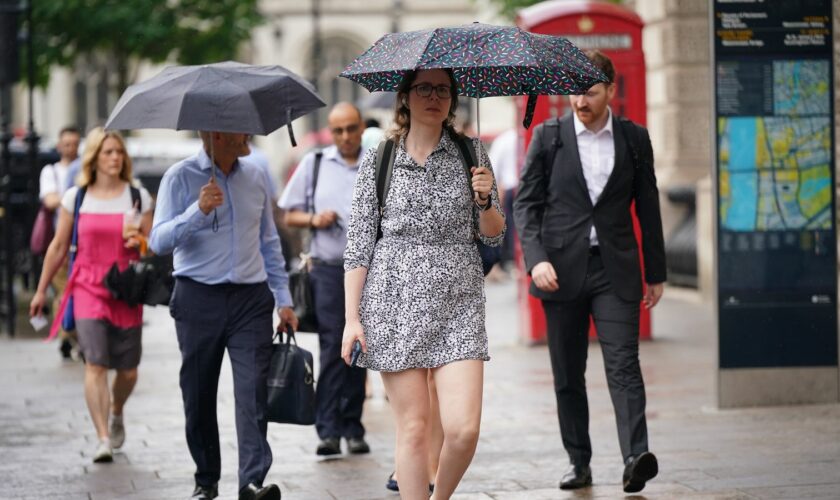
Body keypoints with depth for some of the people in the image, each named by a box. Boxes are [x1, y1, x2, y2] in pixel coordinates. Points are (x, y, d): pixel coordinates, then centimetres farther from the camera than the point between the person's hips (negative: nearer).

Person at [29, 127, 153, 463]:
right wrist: (42, 290, 15)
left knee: (128, 371, 6)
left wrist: (140, 242, -14)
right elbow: (58, 246, 12)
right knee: (95, 364, -15)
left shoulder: (139, 197, 5)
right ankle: (103, 439, -16)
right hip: (88, 287, -1)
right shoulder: (75, 198, 4)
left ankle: (117, 414, 38)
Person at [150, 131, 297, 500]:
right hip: (199, 300, -2)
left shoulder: (255, 177, 11)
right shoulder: (180, 177, -2)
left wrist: (283, 298, 15)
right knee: (198, 397, 6)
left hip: (251, 299, 2)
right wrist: (198, 210, -23)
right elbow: (159, 241, -9)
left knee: (253, 390, -12)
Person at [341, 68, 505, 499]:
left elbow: (494, 236, 10)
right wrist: (352, 316, -2)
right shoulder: (377, 160, 4)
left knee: (464, 429, -8)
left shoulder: (470, 153, 8)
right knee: (413, 428, 0)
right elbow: (358, 245, 4)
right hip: (396, 298, -1)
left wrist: (484, 199, -11)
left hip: (458, 301, 1)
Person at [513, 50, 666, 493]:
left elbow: (648, 207, 11)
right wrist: (536, 258, -13)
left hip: (615, 270, 0)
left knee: (623, 363, -13)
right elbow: (526, 203, 1)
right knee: (568, 374, 6)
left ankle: (635, 457, -22)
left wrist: (655, 273, 12)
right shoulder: (548, 136, 3)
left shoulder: (634, 138, 6)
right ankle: (579, 462, 15)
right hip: (561, 270, 1)